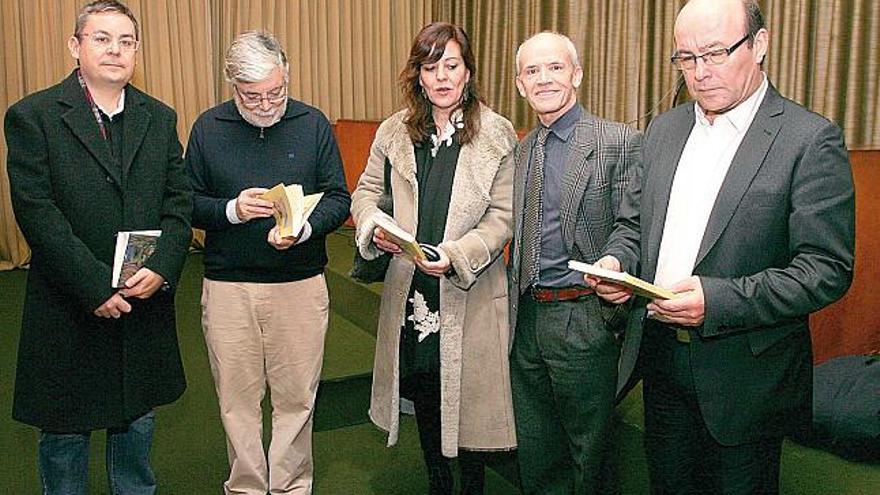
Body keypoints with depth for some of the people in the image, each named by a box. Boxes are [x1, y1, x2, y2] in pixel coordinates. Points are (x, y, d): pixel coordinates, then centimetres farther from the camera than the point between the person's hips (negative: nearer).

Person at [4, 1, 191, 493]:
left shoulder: (160, 118, 6)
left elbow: (179, 201, 2)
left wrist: (161, 269, -13)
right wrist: (95, 287, -18)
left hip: (145, 301, 4)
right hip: (69, 310, -3)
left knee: (137, 423, 20)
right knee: (65, 431, 14)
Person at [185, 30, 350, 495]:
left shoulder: (312, 124, 1)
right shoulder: (208, 127, 2)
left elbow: (338, 198, 2)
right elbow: (188, 203, 5)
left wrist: (305, 229, -17)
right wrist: (231, 210, -15)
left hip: (300, 285, 0)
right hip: (227, 286, 1)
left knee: (296, 397, 9)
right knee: (236, 399, 10)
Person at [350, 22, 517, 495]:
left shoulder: (496, 134, -5)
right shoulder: (394, 131, 5)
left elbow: (503, 216, -8)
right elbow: (365, 191, 12)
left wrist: (457, 255, -22)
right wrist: (375, 226, -10)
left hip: (469, 292, -3)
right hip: (409, 291, 4)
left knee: (468, 398, 7)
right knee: (423, 397, 17)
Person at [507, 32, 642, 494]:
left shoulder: (619, 142, -10)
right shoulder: (520, 150, 10)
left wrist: (613, 312, -15)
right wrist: (516, 306, 10)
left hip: (582, 321, -6)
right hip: (525, 318, 6)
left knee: (587, 449, 13)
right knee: (534, 452, 20)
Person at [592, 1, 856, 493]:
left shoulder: (811, 139, -12)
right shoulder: (664, 130, 7)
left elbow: (828, 269, -17)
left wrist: (719, 300, -27)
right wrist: (616, 260, -9)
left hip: (745, 374, -5)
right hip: (661, 360, 5)